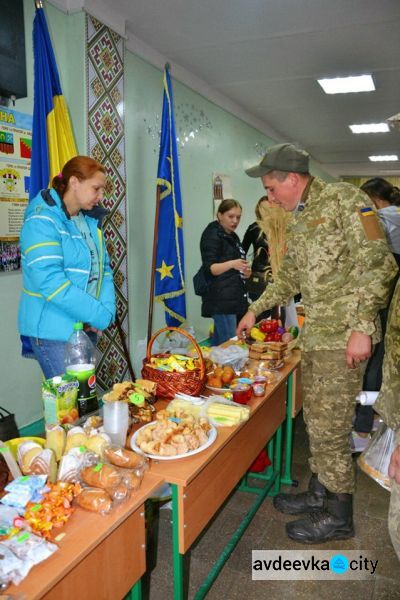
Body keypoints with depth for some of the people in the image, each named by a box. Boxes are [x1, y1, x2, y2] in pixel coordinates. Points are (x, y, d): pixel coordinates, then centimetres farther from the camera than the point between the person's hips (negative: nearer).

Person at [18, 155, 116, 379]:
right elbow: (51, 282, -23)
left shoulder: (90, 219, 9)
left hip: (87, 326, 7)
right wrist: (100, 315, -19)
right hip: (54, 330, -7)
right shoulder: (42, 221, -14)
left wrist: (107, 310, -8)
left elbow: (103, 267, 9)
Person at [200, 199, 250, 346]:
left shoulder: (233, 237, 19)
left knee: (219, 344, 8)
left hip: (236, 299, 8)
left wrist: (244, 271, 8)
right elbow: (210, 268, -16)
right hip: (222, 300, -8)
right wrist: (232, 264, -32)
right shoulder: (212, 235, -6)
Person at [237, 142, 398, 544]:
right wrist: (255, 310, 25)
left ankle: (338, 516, 19)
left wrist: (362, 327, -21)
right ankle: (319, 494, 34)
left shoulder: (343, 199, -10)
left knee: (329, 428, 0)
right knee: (315, 420, 16)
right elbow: (289, 277, 25)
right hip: (313, 335, 8)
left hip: (343, 337, -8)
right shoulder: (297, 220, 16)